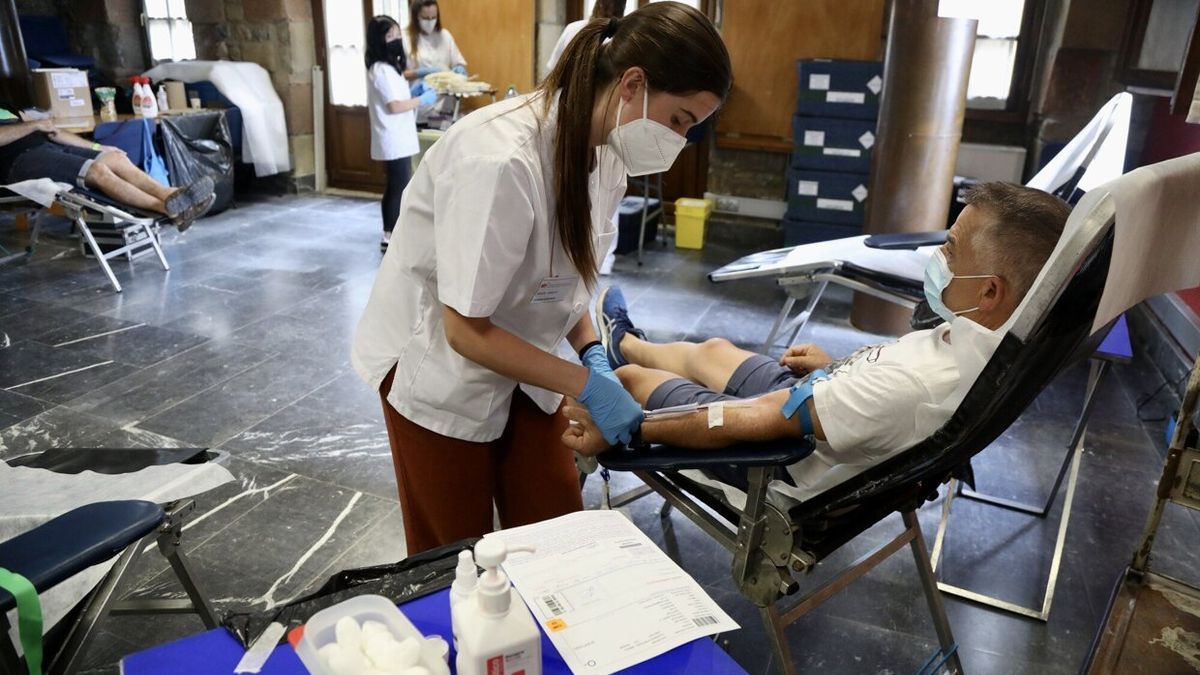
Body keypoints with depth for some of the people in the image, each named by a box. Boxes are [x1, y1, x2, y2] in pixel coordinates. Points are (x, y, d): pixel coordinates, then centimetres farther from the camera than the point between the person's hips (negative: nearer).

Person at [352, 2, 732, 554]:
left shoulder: (604, 151, -9)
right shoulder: (501, 160, -34)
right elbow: (466, 329, -27)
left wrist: (590, 351, -8)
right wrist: (586, 385, -24)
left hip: (517, 363, 6)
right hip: (437, 369, -6)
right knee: (454, 556, 13)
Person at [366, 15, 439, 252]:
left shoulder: (385, 67, 15)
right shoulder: (383, 70, -17)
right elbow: (395, 106, -21)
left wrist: (413, 90, 6)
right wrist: (422, 100, -12)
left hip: (396, 140, 10)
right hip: (395, 141, -10)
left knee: (394, 188, 14)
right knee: (400, 189, -5)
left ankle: (391, 235, 21)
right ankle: (392, 238, 0)